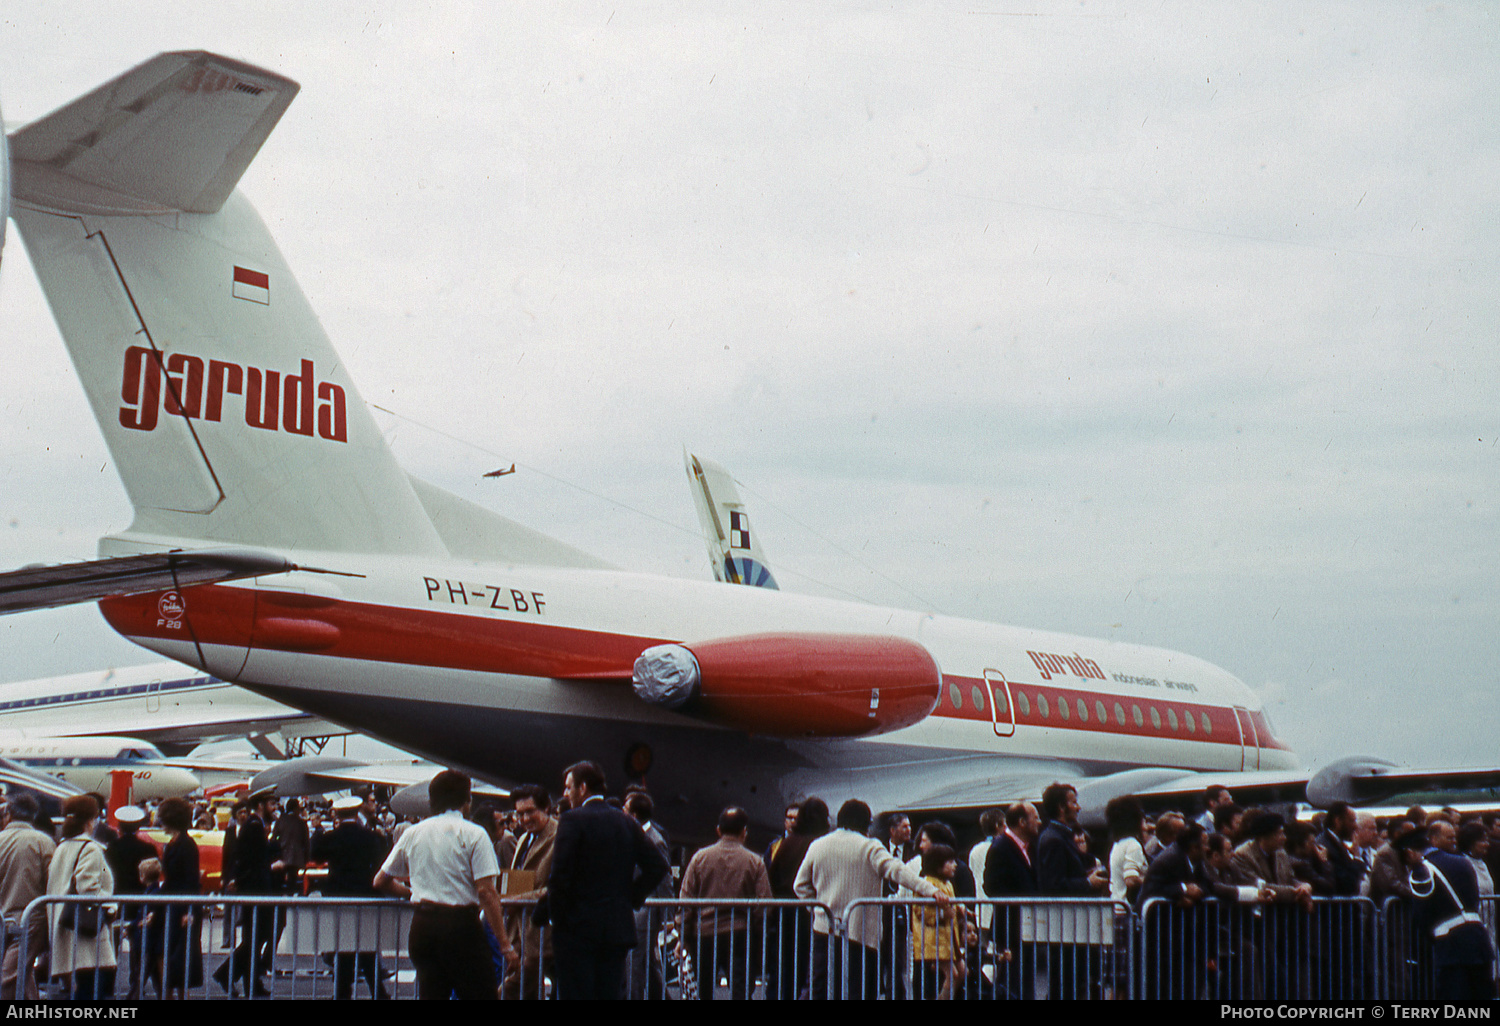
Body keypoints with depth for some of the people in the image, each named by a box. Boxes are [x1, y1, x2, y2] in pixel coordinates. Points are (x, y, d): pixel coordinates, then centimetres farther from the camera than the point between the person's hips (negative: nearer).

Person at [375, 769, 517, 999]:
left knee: (431, 996, 9)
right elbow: (486, 891, -11)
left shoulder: (412, 834, 10)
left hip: (422, 924, 5)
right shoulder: (474, 834, -5)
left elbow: (380, 881, 17)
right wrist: (505, 943, -9)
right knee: (482, 995, 1)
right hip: (461, 924, -5)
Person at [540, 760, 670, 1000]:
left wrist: (550, 911, -2)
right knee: (609, 995, 8)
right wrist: (632, 897, 13)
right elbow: (658, 866, 8)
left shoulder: (572, 820, -8)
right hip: (618, 929, 6)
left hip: (578, 928, -6)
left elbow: (559, 875, -14)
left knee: (576, 996, -4)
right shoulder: (627, 823, 10)